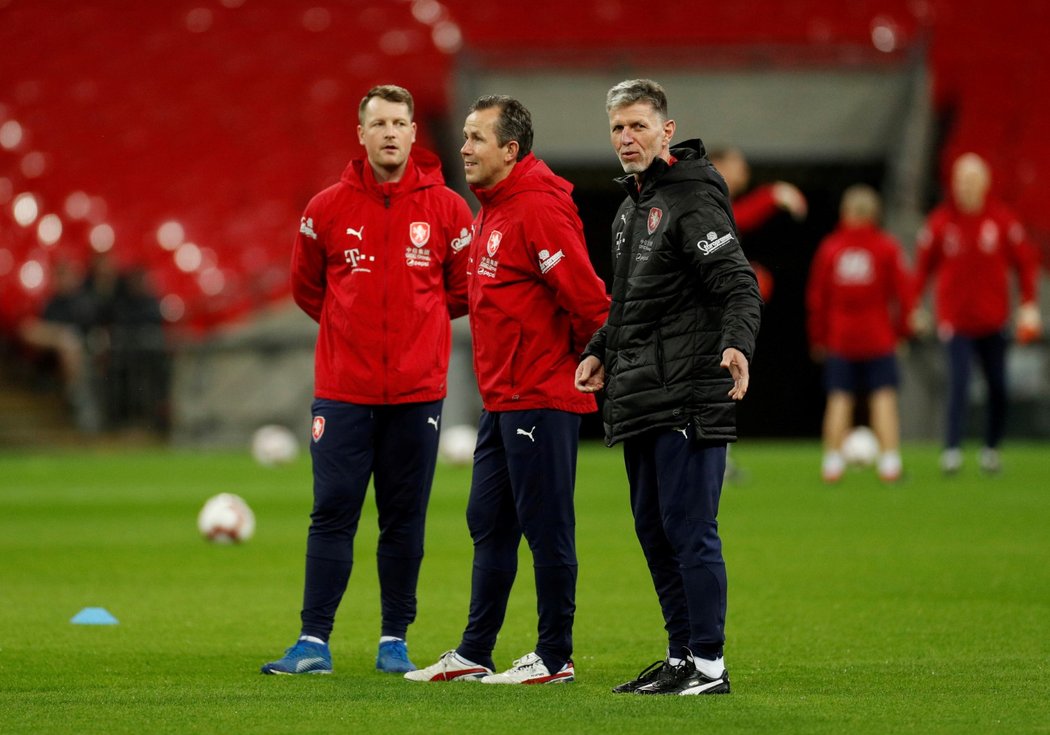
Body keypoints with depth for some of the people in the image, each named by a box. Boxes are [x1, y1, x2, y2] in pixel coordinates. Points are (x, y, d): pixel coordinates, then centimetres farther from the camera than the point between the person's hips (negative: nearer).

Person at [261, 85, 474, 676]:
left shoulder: (447, 209, 1)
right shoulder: (327, 209, 2)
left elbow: (464, 290, 12)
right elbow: (306, 288, 15)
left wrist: (417, 320, 10)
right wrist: (355, 325, 11)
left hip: (417, 392, 0)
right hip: (343, 391, 0)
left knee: (405, 519, 5)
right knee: (332, 515, -2)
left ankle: (395, 640, 13)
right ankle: (314, 642, 0)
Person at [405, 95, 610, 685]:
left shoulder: (537, 209, -17)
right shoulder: (492, 210, 15)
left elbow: (585, 293, -21)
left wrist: (594, 363, -10)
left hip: (542, 400, -10)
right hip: (502, 398, 10)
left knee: (545, 527, -3)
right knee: (489, 525, 13)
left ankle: (555, 657, 3)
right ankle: (475, 654, 19)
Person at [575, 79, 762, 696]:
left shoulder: (694, 200, -10)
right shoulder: (631, 207, 19)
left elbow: (740, 286, -20)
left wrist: (737, 344, -36)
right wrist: (601, 352, 23)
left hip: (689, 400, -10)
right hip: (640, 402, 10)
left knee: (689, 530, -9)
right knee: (655, 530, 12)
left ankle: (708, 664, -5)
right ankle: (682, 656, 19)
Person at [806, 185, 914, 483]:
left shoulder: (829, 248, 1)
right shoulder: (887, 248, -3)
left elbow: (816, 296, 3)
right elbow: (903, 291, -4)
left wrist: (818, 336, 12)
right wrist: (901, 329, 8)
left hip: (839, 339, 1)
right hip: (879, 338, -1)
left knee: (839, 400, 6)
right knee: (884, 397, 0)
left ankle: (833, 461, 3)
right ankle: (889, 461, -8)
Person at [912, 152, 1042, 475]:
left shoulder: (1002, 219, -1)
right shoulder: (941, 221, -3)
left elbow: (1026, 261, 4)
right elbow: (923, 265, 2)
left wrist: (1029, 305, -3)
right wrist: (913, 306, -3)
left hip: (993, 320, 2)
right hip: (956, 320, -2)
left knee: (998, 388, 6)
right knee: (958, 384, -13)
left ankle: (991, 448, 19)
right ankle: (952, 450, -12)